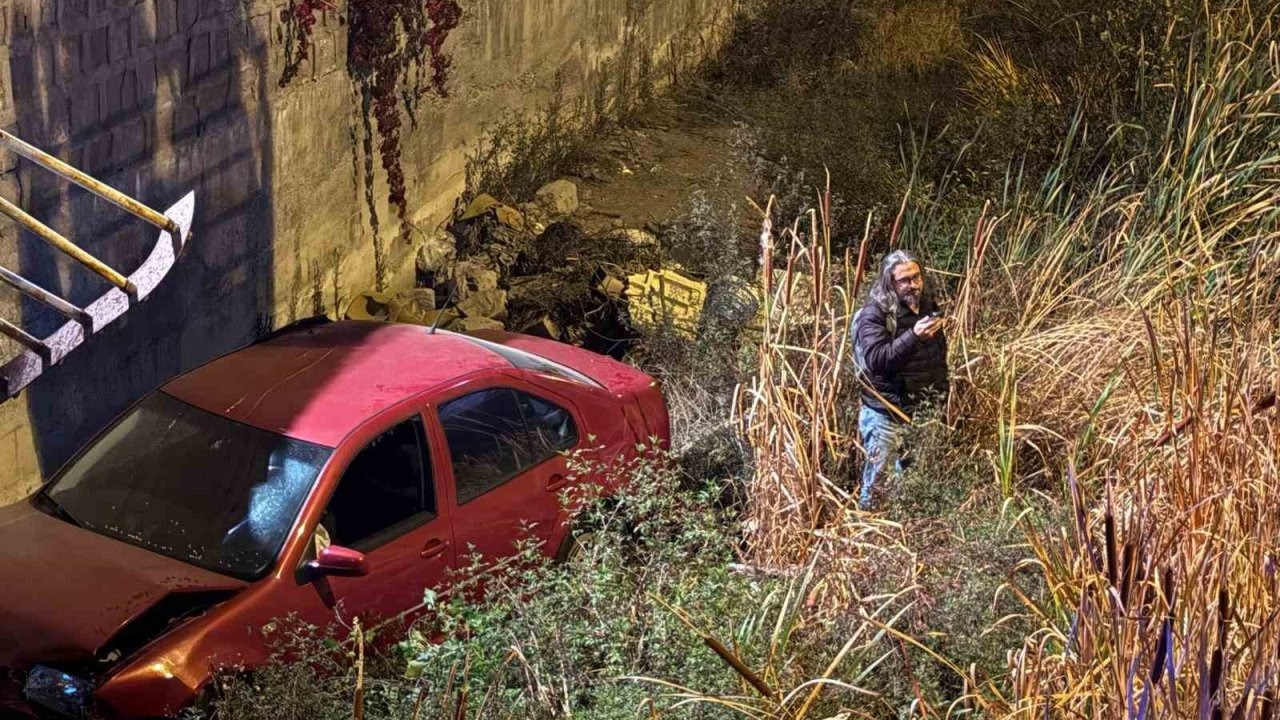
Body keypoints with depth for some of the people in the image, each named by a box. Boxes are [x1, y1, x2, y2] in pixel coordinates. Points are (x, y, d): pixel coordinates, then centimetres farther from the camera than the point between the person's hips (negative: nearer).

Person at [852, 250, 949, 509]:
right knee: (877, 483, -6)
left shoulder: (928, 306, 10)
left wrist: (944, 395, 22)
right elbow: (876, 359, -26)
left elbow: (939, 358, 24)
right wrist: (913, 336, -34)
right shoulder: (875, 313, -11)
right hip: (886, 415, -6)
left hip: (921, 411, 6)